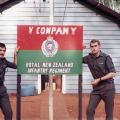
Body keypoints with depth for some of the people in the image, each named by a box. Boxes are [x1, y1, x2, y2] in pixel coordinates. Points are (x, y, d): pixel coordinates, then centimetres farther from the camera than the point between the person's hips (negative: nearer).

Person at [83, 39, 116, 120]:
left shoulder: (106, 57, -9)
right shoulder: (89, 58, 3)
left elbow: (113, 73, -12)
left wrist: (99, 79, -17)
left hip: (108, 87, -4)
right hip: (96, 88, 4)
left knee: (109, 113, 3)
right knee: (90, 110, -2)